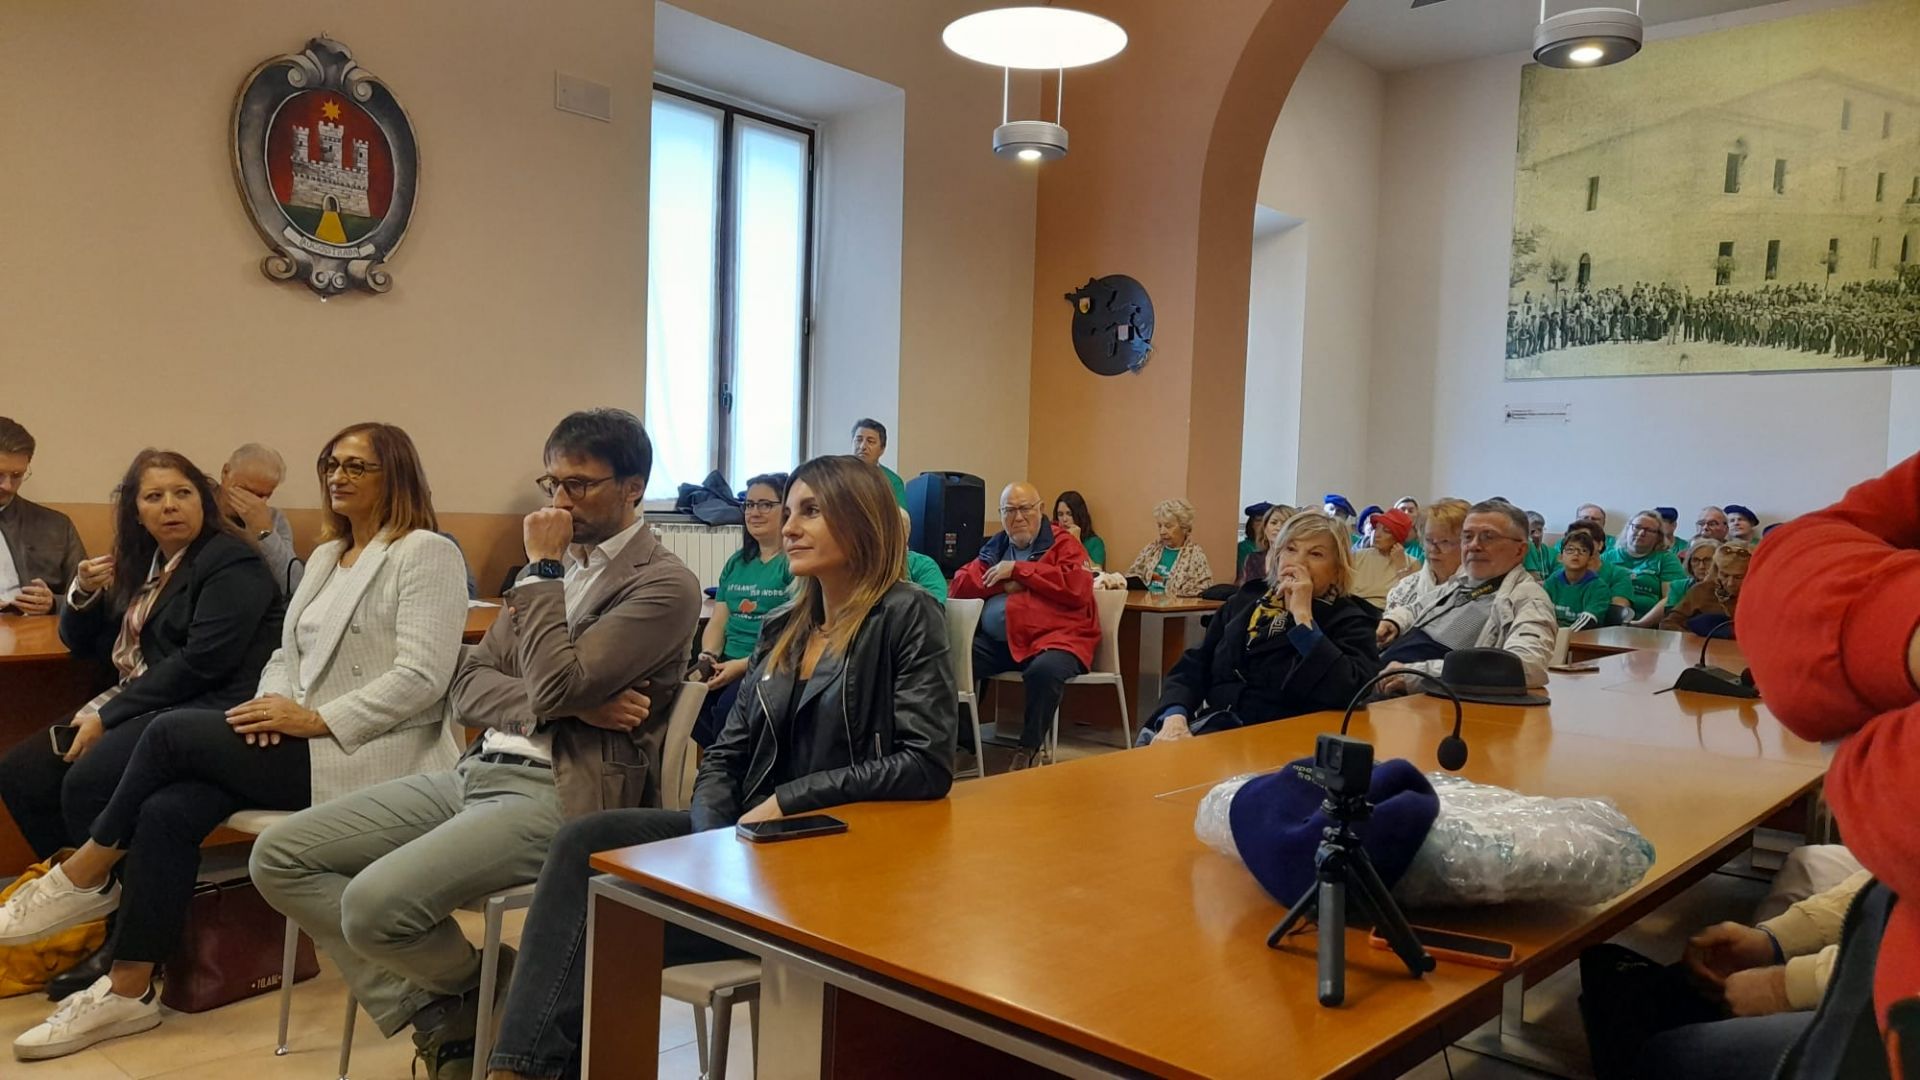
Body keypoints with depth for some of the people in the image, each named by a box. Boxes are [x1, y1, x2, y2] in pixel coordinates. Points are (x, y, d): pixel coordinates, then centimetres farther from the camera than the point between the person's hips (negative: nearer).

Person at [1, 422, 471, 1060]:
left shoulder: (426, 554, -9)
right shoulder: (326, 555, 19)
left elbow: (420, 678, -18)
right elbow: (288, 651, 17)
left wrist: (315, 719, -19)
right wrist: (275, 704, -5)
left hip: (371, 753, -8)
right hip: (306, 738, 8)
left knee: (173, 731, -15)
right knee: (167, 811, -14)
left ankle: (85, 878, 8)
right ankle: (128, 993, -5)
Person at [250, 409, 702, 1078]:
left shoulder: (665, 584, -9)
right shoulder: (555, 565, 16)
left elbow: (554, 685, -21)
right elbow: (467, 686, 9)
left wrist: (542, 567, -11)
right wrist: (570, 702, -10)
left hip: (558, 797, -8)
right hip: (477, 771, 9)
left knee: (375, 904, -26)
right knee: (279, 858, 0)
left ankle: (477, 1001, 8)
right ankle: (435, 1016, 5)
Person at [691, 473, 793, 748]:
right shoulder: (736, 562, 21)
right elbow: (718, 621, 18)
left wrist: (745, 664, -19)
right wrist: (708, 657, -3)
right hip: (728, 664, 6)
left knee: (728, 707, -33)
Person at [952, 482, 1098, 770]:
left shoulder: (1063, 544, 5)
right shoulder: (994, 547, 19)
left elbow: (1078, 588, -13)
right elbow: (959, 587, 11)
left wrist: (1017, 570, -9)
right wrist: (1004, 584, -6)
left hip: (1054, 638, -4)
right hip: (996, 642, 5)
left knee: (1045, 670, -36)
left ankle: (1030, 749, -12)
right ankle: (961, 741, -4)